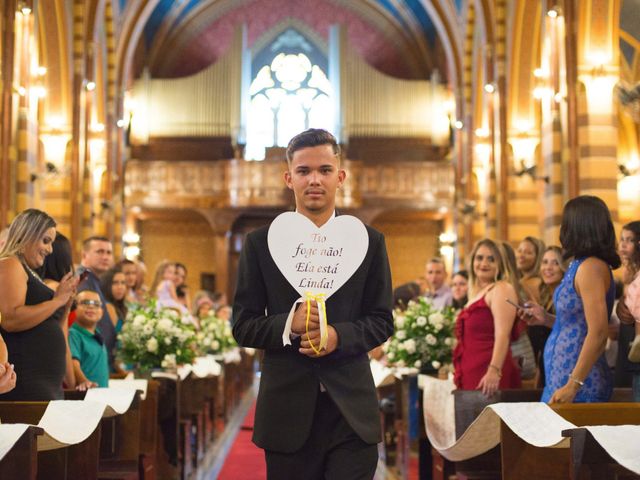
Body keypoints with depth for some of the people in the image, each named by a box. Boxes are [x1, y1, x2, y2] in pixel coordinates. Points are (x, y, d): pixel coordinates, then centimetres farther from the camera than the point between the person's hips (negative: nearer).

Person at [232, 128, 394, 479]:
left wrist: (339, 336, -14)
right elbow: (243, 326, 2)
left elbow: (382, 321, 6)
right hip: (287, 408, 0)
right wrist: (289, 324, -17)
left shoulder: (369, 242, 5)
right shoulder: (260, 243, 3)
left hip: (352, 410, 0)